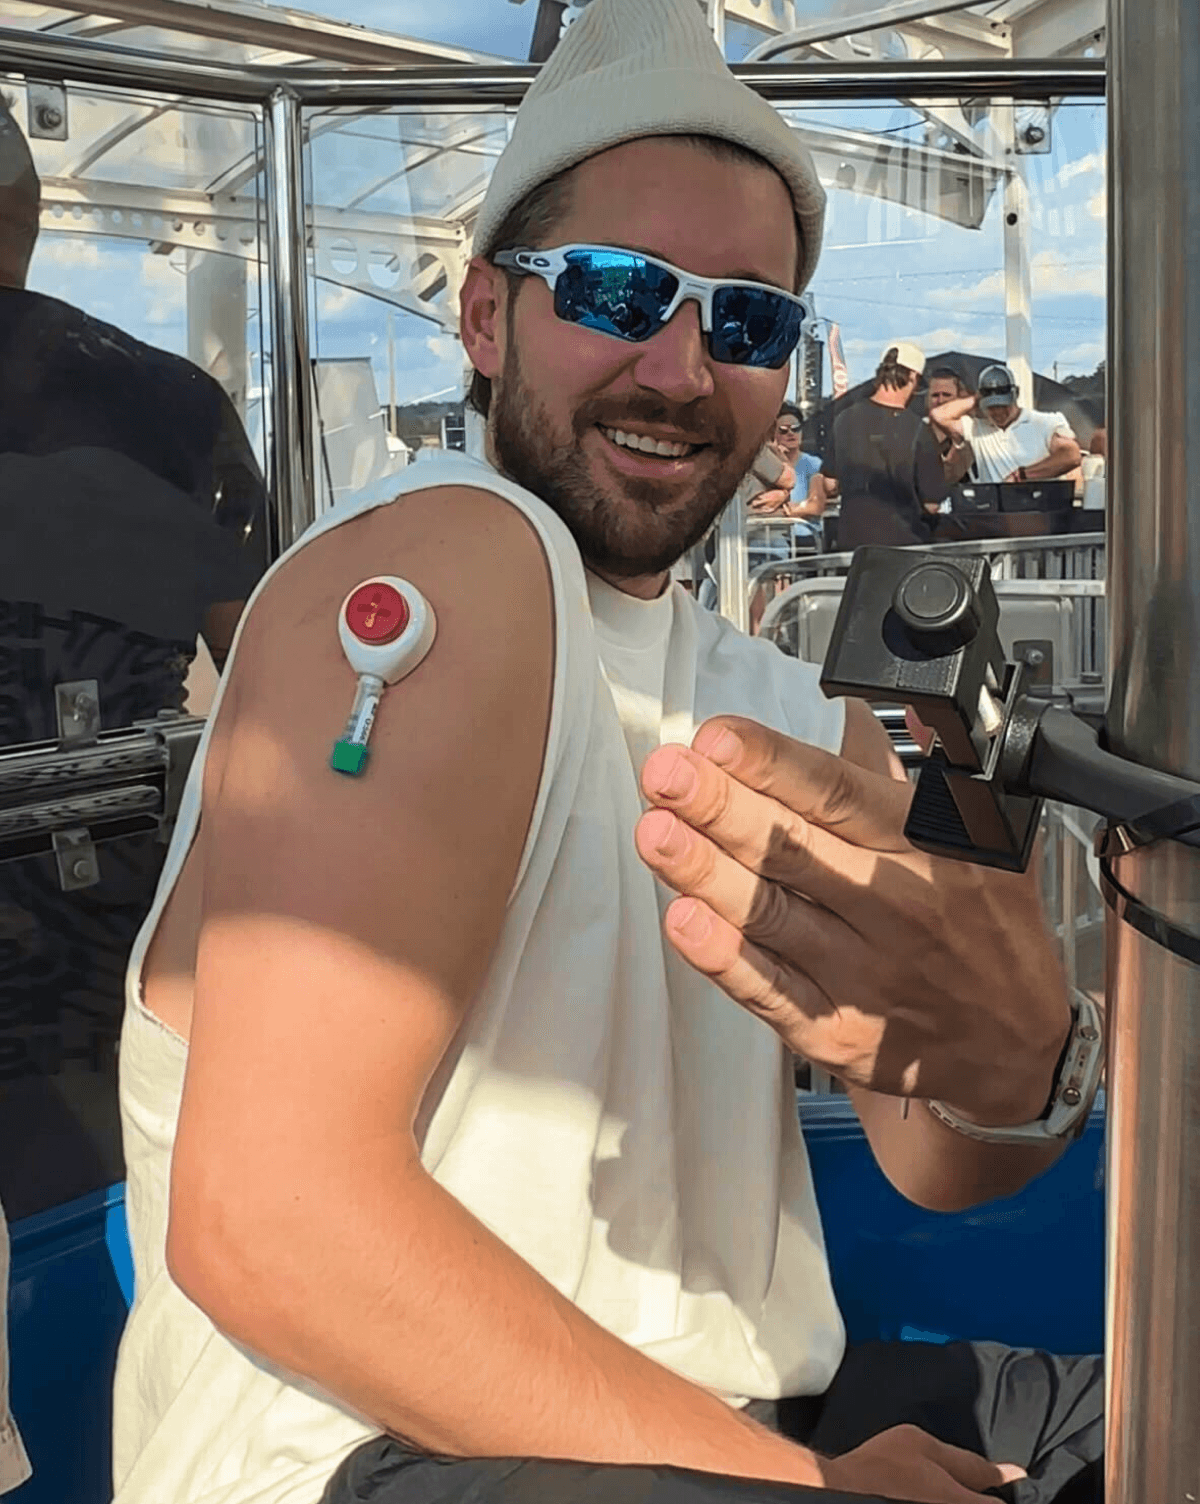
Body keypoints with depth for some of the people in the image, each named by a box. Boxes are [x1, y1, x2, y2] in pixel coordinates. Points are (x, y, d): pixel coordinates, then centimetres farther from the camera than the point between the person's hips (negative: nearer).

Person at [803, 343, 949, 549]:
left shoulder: (845, 419, -2)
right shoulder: (917, 430, -13)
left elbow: (829, 483, 7)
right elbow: (931, 505, -8)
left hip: (851, 540, 4)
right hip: (902, 540, -4)